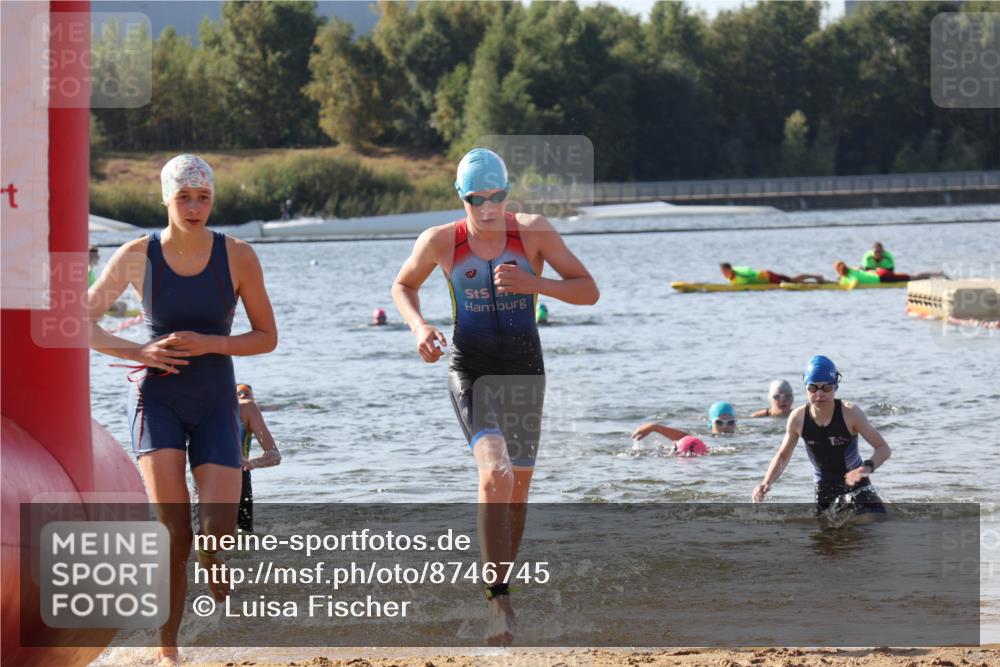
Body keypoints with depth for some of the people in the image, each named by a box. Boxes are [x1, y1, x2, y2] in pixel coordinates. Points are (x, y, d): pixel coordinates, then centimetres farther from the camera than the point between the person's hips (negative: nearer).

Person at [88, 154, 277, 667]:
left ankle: (217, 586, 26)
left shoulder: (237, 257, -3)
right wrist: (141, 352, -11)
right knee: (173, 530, -15)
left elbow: (267, 336, 2)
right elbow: (80, 320, 4)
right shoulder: (138, 256, -3)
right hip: (157, 396, -1)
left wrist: (209, 344, -15)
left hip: (215, 401, 1)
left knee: (217, 534, -11)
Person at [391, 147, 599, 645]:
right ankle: (500, 601, -26)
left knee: (518, 483, 11)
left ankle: (500, 587, 32)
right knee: (494, 472, -23)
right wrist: (419, 327, -6)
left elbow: (588, 291, -5)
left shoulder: (534, 233, -5)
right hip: (470, 370, -2)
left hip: (524, 370, 2)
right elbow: (403, 286, 15)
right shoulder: (441, 242, -4)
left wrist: (532, 283, -21)